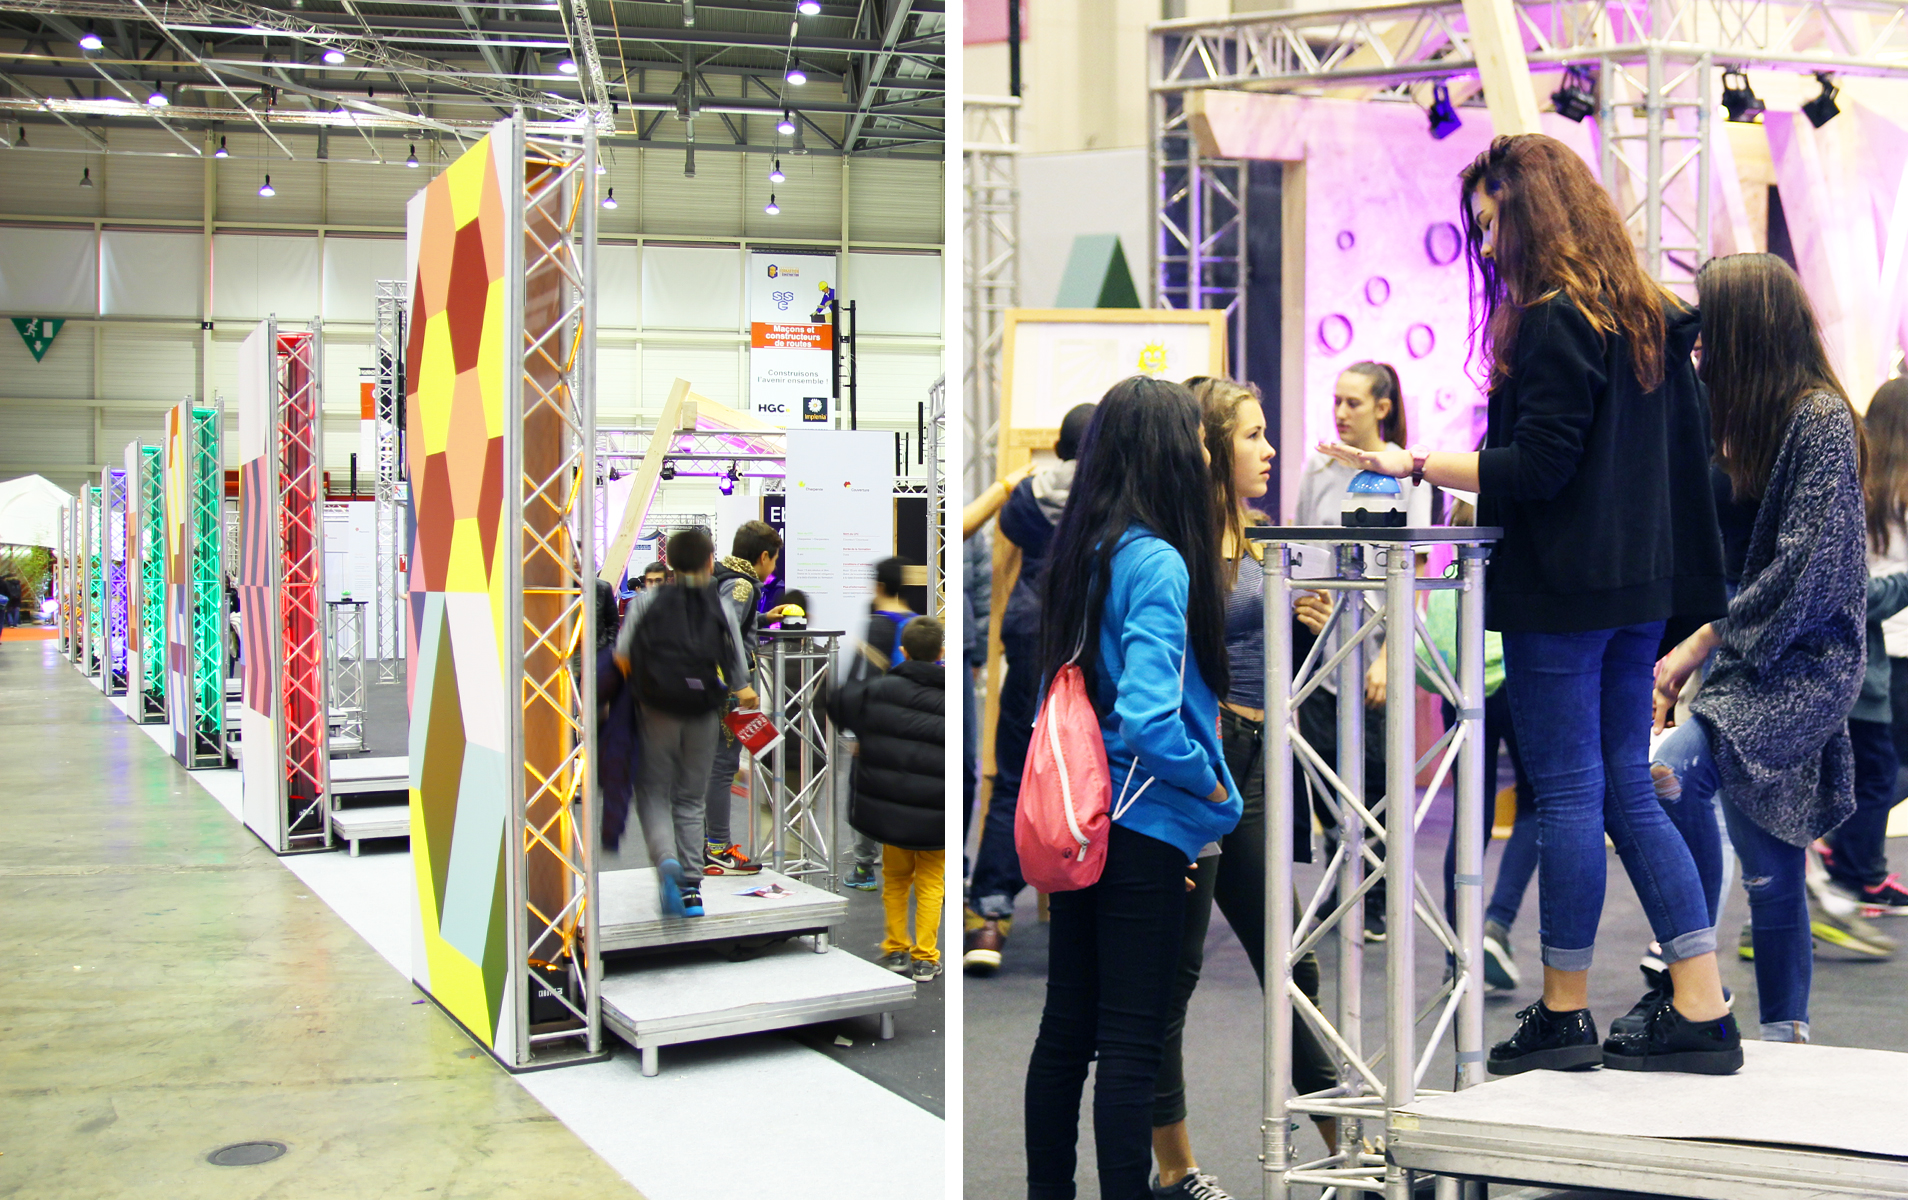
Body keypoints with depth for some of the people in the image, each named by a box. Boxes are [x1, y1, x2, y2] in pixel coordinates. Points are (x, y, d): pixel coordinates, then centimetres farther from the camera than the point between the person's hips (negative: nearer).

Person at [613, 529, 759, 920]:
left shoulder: (647, 601, -1)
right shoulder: (720, 608, 2)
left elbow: (622, 657, -3)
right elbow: (739, 678, 4)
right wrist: (744, 694, 25)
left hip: (658, 710, -1)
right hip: (703, 712, 2)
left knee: (654, 792, 9)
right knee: (691, 798, 13)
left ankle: (667, 861, -19)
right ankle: (691, 888, 10)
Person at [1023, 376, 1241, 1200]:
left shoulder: (1077, 554, 6)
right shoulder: (1158, 562, -18)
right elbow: (1148, 720, -26)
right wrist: (1215, 790, -11)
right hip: (1143, 830, -8)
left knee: (1065, 1031, 16)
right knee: (1130, 1046, 1)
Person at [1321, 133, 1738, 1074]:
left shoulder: (1553, 323, -13)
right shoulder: (1646, 316, 15)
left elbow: (1537, 466, -18)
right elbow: (1688, 446, 20)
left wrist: (1417, 463, -13)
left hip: (1562, 591, -9)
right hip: (1638, 587, 9)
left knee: (1567, 794, -1)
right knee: (1628, 792, 12)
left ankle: (1564, 1014, 10)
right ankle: (1703, 1011, 14)